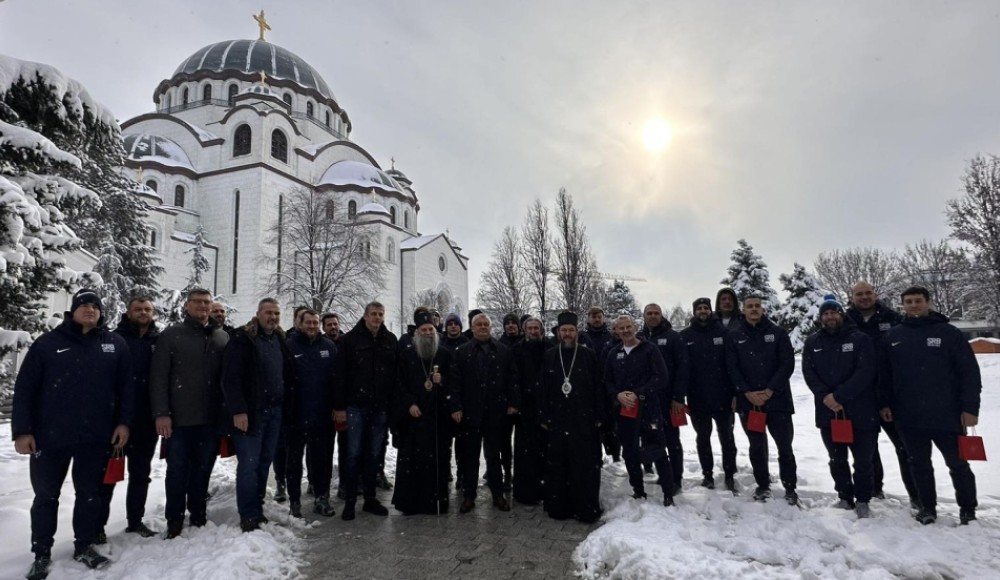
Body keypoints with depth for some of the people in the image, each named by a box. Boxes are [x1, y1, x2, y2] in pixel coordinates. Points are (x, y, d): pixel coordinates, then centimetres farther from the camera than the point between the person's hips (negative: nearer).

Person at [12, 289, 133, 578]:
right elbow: (25, 388, -2)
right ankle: (41, 553, 27)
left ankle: (84, 546, 28)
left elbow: (126, 387, 5)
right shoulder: (47, 343, -2)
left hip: (96, 437, 1)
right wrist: (22, 430, -7)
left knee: (90, 494, 12)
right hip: (50, 436, -1)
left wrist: (123, 422, -1)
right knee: (46, 497, 11)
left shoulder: (115, 344, 3)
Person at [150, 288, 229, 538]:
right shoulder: (171, 335, -1)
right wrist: (161, 413, -12)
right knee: (177, 471, 8)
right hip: (178, 419, -2)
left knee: (203, 470, 13)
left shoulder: (223, 338, 7)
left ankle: (198, 515, 29)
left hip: (211, 419, 3)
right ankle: (174, 519, 24)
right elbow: (158, 377, -5)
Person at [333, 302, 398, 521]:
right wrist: (339, 406, -8)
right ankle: (349, 501, 15)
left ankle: (370, 498, 23)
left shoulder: (391, 340, 6)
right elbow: (341, 374, -6)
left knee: (374, 454, 12)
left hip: (380, 407, 3)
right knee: (354, 454, 2)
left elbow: (397, 373, 7)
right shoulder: (351, 339, -4)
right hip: (356, 406, -3)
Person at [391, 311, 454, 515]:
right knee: (411, 458, 1)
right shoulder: (406, 356, 7)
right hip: (413, 415, 0)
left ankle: (437, 500, 10)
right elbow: (400, 384, 4)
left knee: (438, 458, 0)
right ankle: (409, 501, 11)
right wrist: (409, 404, -7)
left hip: (438, 415, 0)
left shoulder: (445, 355, 8)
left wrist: (442, 381, -9)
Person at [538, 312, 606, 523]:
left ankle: (587, 509, 13)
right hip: (557, 420, 2)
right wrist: (543, 417, 3)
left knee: (586, 466, 2)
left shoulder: (588, 355, 1)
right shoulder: (550, 356, 7)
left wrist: (599, 416, -3)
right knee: (557, 466, 6)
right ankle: (559, 506, 18)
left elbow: (598, 387, 0)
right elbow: (543, 388, 7)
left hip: (584, 420, -2)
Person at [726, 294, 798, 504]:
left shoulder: (777, 332, 2)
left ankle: (790, 487, 19)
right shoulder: (735, 336, 3)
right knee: (757, 445, 10)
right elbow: (732, 368, 0)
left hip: (777, 398, -1)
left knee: (784, 445, 4)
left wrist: (770, 390, -12)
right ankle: (763, 485, 24)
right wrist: (747, 392, -12)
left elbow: (788, 363, -4)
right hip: (748, 400, 1)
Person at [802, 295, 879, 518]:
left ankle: (862, 501, 24)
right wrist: (824, 396, -16)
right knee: (837, 460, 14)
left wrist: (838, 395, -19)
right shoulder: (812, 342, 6)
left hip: (860, 411, -3)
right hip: (827, 412, 3)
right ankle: (845, 497, 30)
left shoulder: (860, 339, -4)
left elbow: (865, 372, -13)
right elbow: (808, 373, -1)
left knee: (862, 461, 7)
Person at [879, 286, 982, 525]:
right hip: (908, 416, 3)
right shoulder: (893, 336, 6)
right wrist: (885, 403, 5)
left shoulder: (948, 333, -3)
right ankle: (927, 507, 26)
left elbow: (970, 372, -5)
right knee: (919, 464, 13)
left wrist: (970, 407, -9)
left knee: (958, 464, 12)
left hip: (946, 414, -2)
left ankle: (968, 509, 29)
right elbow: (884, 374, 10)